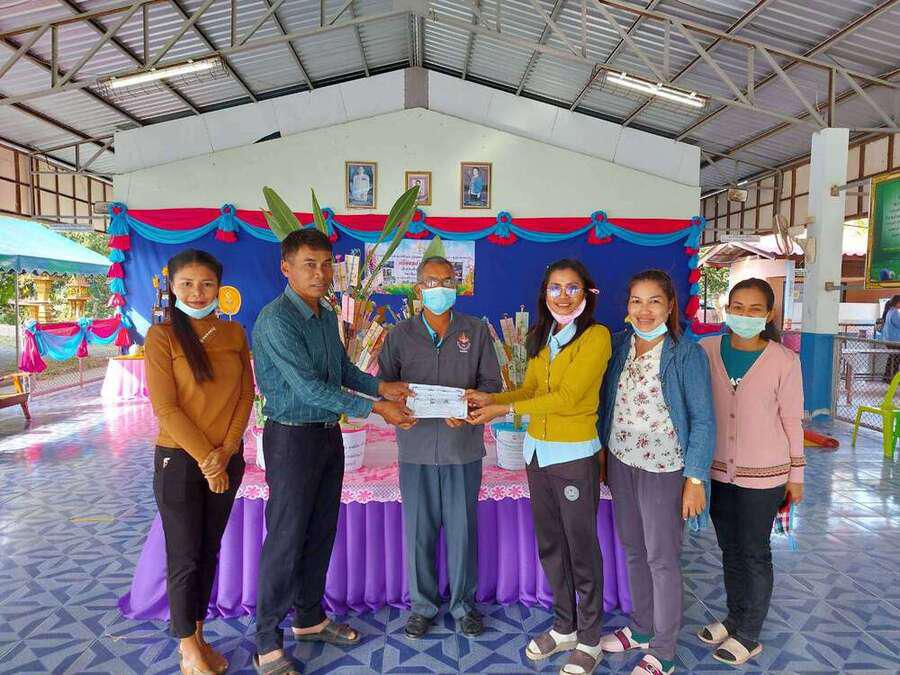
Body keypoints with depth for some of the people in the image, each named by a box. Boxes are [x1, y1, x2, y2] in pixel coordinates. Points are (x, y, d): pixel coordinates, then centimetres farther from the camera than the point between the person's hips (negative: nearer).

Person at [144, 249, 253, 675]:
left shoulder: (234, 333, 3)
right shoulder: (161, 336, -9)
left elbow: (245, 395, 2)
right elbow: (165, 408, -13)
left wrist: (226, 451, -9)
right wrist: (205, 458, -14)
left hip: (228, 460, 4)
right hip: (179, 460, -4)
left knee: (209, 551, 16)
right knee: (184, 558, 7)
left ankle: (198, 636, 33)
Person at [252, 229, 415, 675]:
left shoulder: (326, 315, 8)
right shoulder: (276, 319, -18)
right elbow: (307, 387, -24)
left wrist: (381, 386, -1)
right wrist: (374, 408, -22)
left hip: (329, 434, 8)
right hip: (292, 437, -8)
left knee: (321, 533, 17)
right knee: (285, 540, 1)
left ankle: (310, 618, 35)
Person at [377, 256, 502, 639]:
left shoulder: (476, 332, 4)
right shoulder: (400, 335, 5)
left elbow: (491, 382, 3)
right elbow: (384, 385, 3)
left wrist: (468, 407, -16)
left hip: (463, 446, 0)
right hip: (416, 447, 1)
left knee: (462, 529, 8)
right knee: (419, 530, 8)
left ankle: (463, 603, 28)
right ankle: (423, 604, 28)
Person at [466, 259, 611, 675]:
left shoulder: (596, 336, -12)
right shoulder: (541, 339, 9)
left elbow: (567, 397, -19)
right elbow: (529, 390, 7)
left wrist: (505, 410, -18)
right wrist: (490, 399, -10)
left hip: (575, 455, -6)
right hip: (537, 452, 7)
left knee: (582, 549, 7)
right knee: (549, 545, 17)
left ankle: (589, 640, 27)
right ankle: (564, 627, 36)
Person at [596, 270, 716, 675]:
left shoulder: (687, 354, -13)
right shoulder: (618, 346, 1)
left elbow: (703, 420, -11)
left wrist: (695, 479, -14)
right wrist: (603, 453, 8)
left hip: (664, 470, -5)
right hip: (621, 463, 5)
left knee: (662, 559, 7)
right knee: (633, 551, 18)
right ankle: (642, 628, 38)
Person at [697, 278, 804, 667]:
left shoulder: (784, 361, -11)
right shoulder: (706, 350, -5)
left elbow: (792, 420, -4)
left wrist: (796, 475, 0)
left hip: (763, 474, -3)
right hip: (719, 469, 3)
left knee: (754, 552, 10)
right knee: (730, 548, 18)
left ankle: (748, 635, 27)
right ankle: (734, 617, 38)